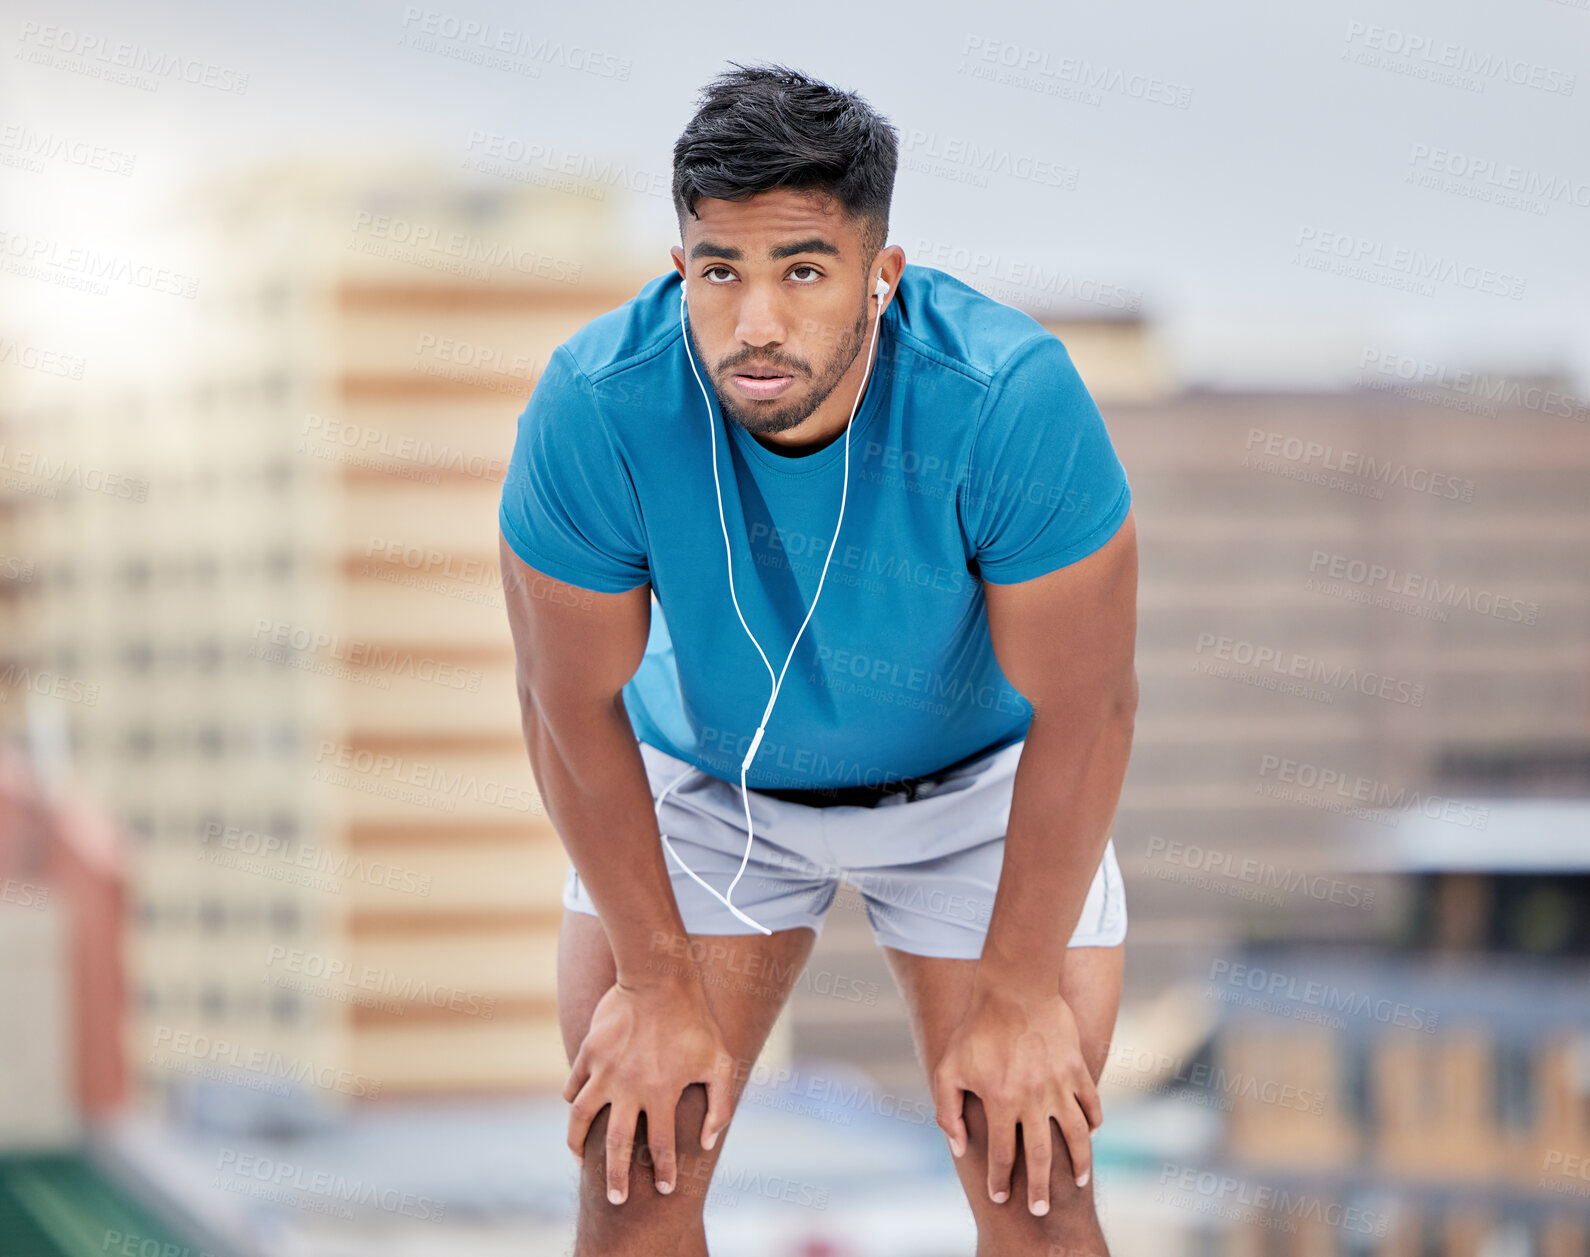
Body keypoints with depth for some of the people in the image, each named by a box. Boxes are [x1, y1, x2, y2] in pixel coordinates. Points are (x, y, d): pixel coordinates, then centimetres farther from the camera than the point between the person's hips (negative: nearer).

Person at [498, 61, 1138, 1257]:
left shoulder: (1012, 398, -35)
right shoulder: (594, 407, -31)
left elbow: (1084, 710, -23)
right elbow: (575, 707, -17)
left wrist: (1019, 997, -16)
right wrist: (655, 981, -10)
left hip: (978, 786, -1)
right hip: (699, 777, 1)